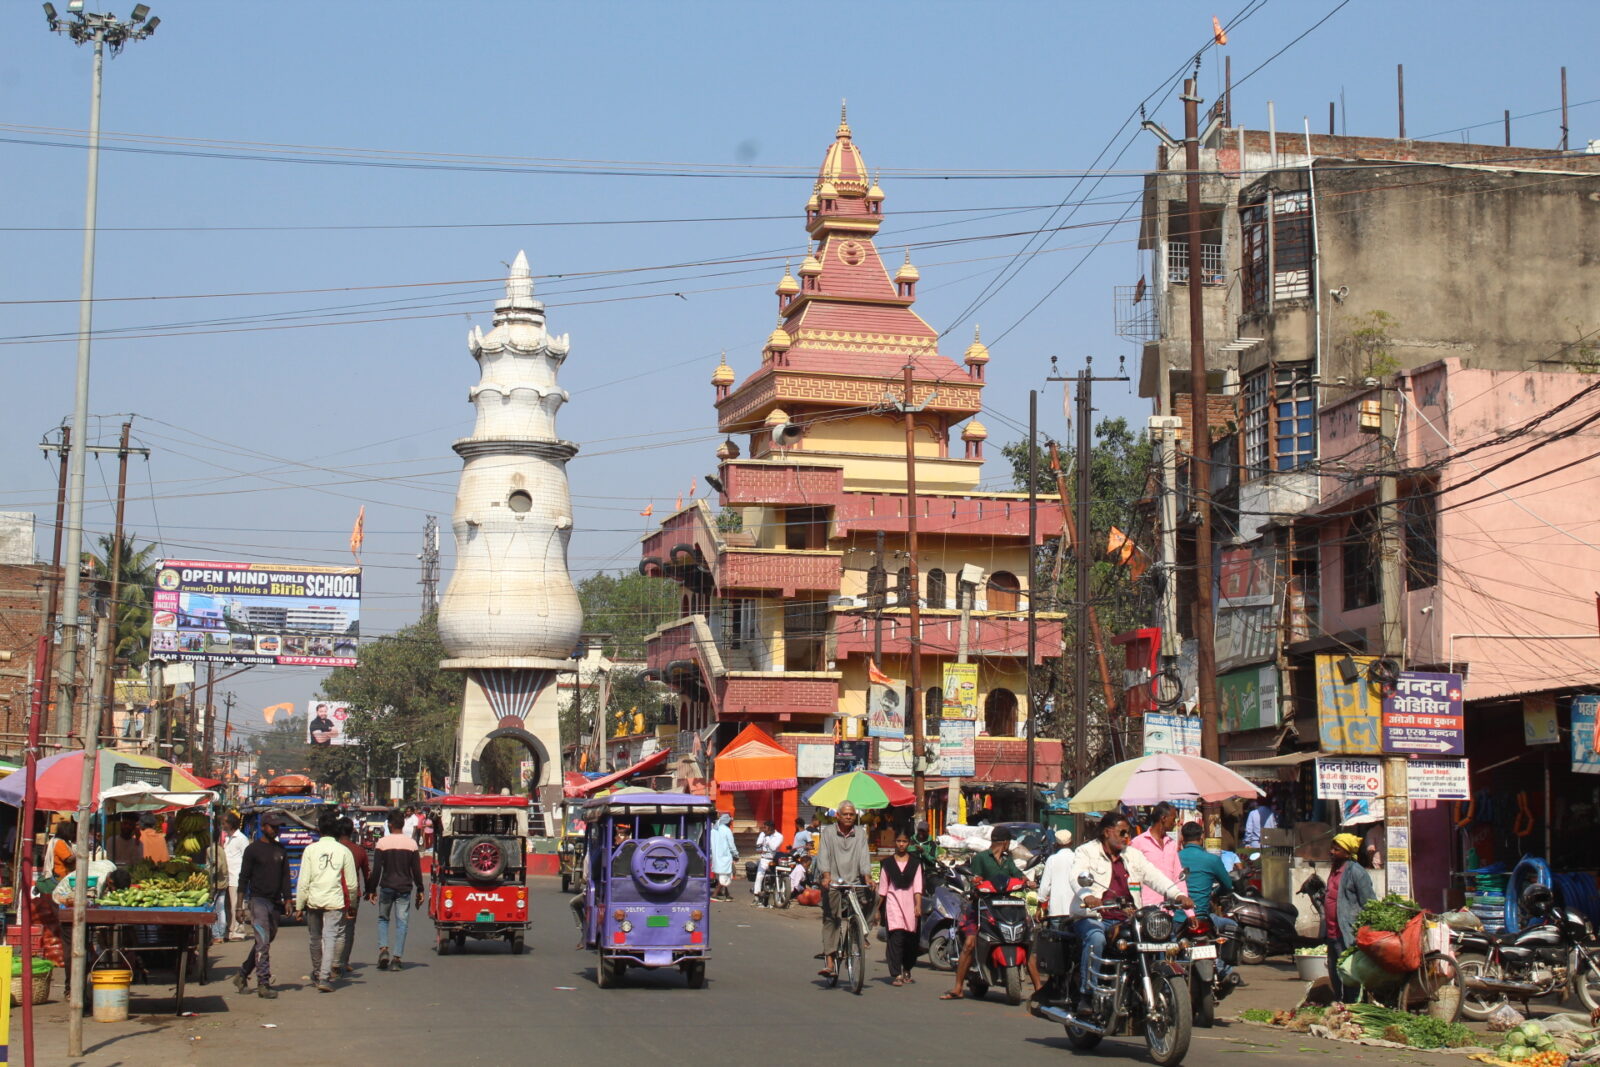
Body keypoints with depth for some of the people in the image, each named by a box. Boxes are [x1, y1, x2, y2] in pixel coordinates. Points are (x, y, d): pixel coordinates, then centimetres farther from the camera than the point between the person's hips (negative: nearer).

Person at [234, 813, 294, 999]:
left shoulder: (280, 850, 14)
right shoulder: (253, 849, -2)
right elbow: (244, 877, -3)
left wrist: (287, 900, 7)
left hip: (275, 902, 6)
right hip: (258, 900, -6)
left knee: (266, 942, 11)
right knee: (263, 943, -11)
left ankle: (242, 975, 25)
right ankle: (263, 984, -11)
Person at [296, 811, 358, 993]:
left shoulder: (310, 849, -1)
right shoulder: (344, 851, 0)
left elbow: (303, 881, -3)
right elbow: (351, 884, 3)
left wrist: (299, 904, 4)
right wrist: (350, 904, 19)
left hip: (313, 901, 1)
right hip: (335, 901, -1)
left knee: (315, 938, 16)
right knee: (330, 937, -5)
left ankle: (316, 974, 31)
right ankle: (325, 978, -17)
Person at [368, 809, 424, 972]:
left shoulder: (382, 843, -4)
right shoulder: (411, 843, 1)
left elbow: (376, 869, -5)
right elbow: (417, 870, 3)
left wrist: (372, 890, 2)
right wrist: (420, 890, 10)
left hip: (386, 887, -1)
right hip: (405, 888, 1)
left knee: (383, 919, 16)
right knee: (402, 922, 4)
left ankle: (383, 949, -5)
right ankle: (396, 957, -2)